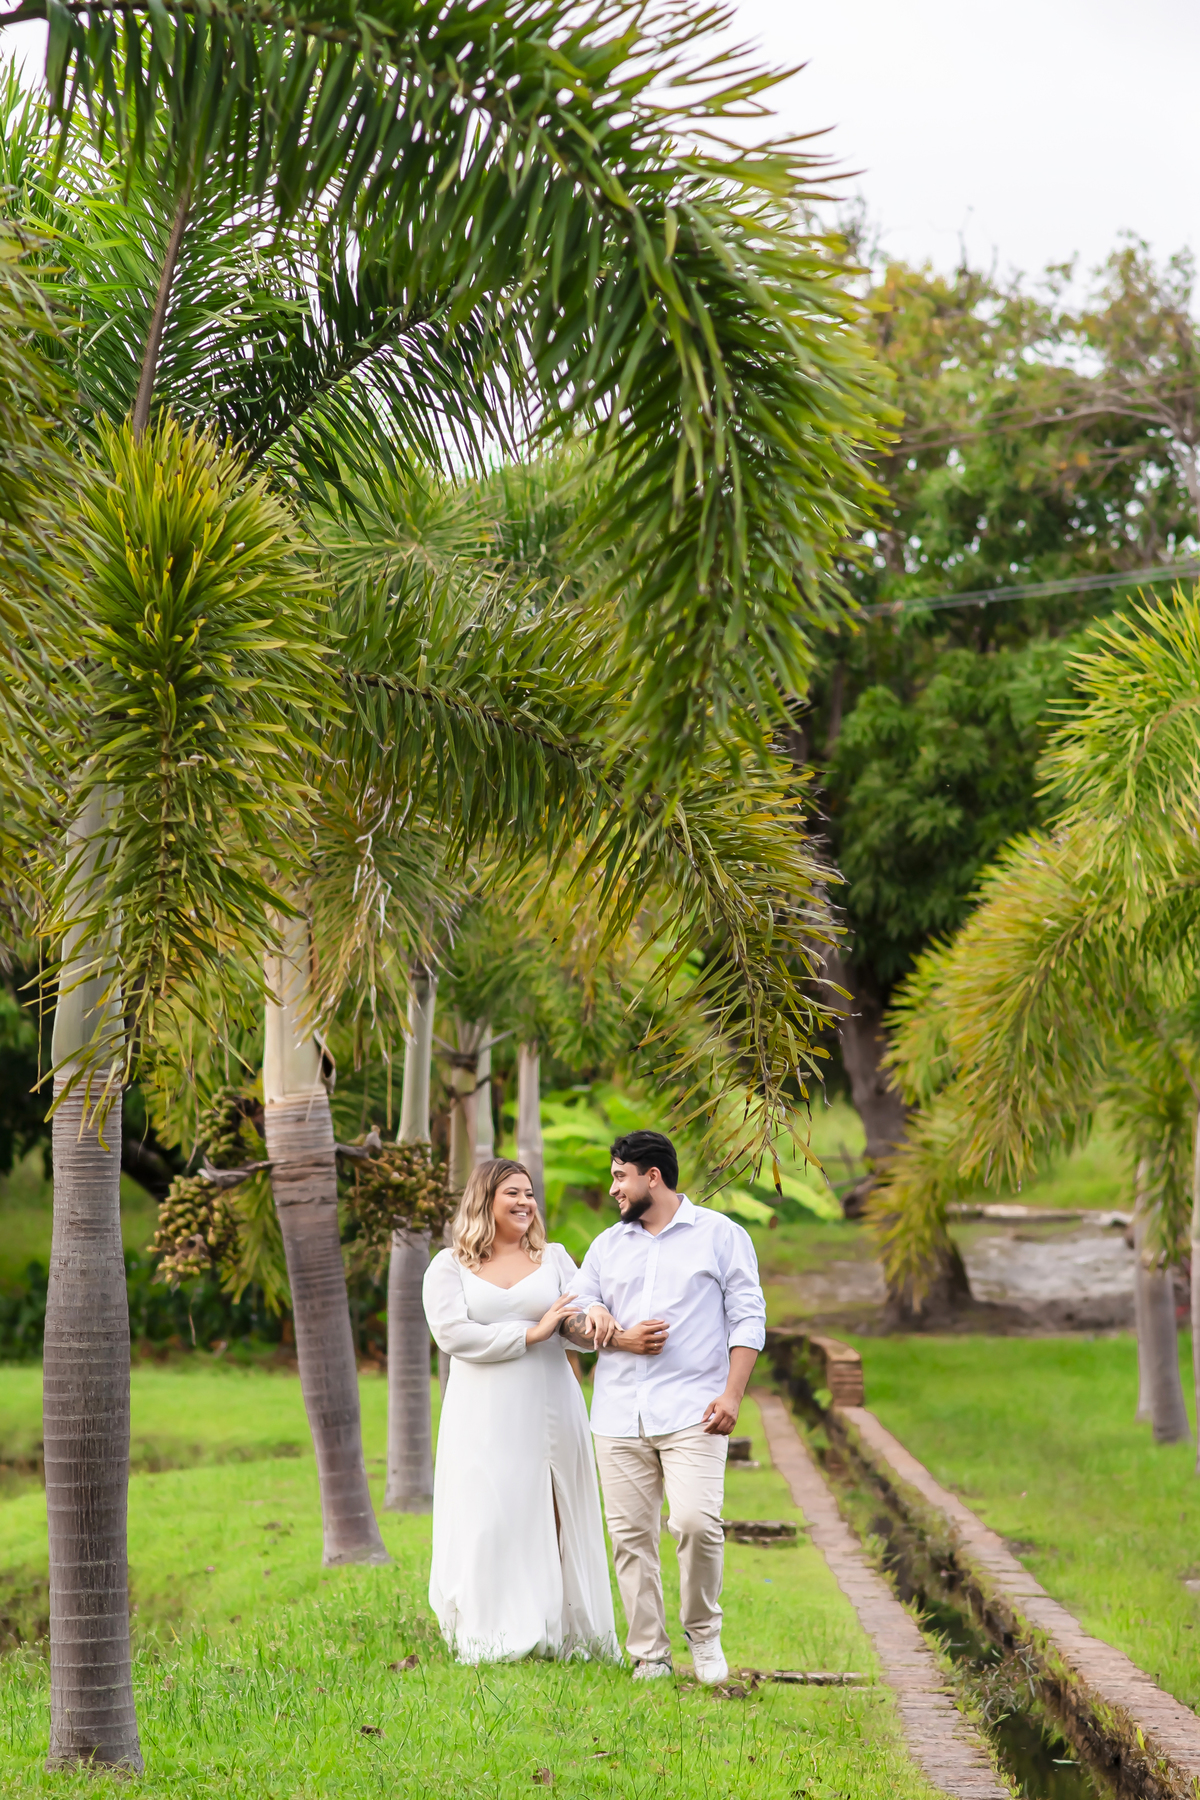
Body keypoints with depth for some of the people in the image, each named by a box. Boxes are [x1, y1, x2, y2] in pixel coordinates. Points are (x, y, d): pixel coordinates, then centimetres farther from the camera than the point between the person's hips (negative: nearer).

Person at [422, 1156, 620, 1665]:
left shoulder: (554, 1258, 12)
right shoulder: (449, 1266, 5)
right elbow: (452, 1334, -9)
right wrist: (532, 1334, -12)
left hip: (549, 1412, 2)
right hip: (483, 1417, -2)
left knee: (552, 1519, 1)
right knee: (490, 1521, -4)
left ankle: (560, 1633, 5)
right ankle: (490, 1639, 1)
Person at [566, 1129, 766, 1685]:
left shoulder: (721, 1236, 6)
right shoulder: (607, 1245, 18)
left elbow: (748, 1318, 1)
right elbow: (576, 1318, 15)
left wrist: (732, 1393, -9)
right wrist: (620, 1338, -5)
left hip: (692, 1411, -4)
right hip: (619, 1415, 4)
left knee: (697, 1523, -18)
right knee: (630, 1535, 0)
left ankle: (703, 1632, 5)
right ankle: (649, 1654, 8)